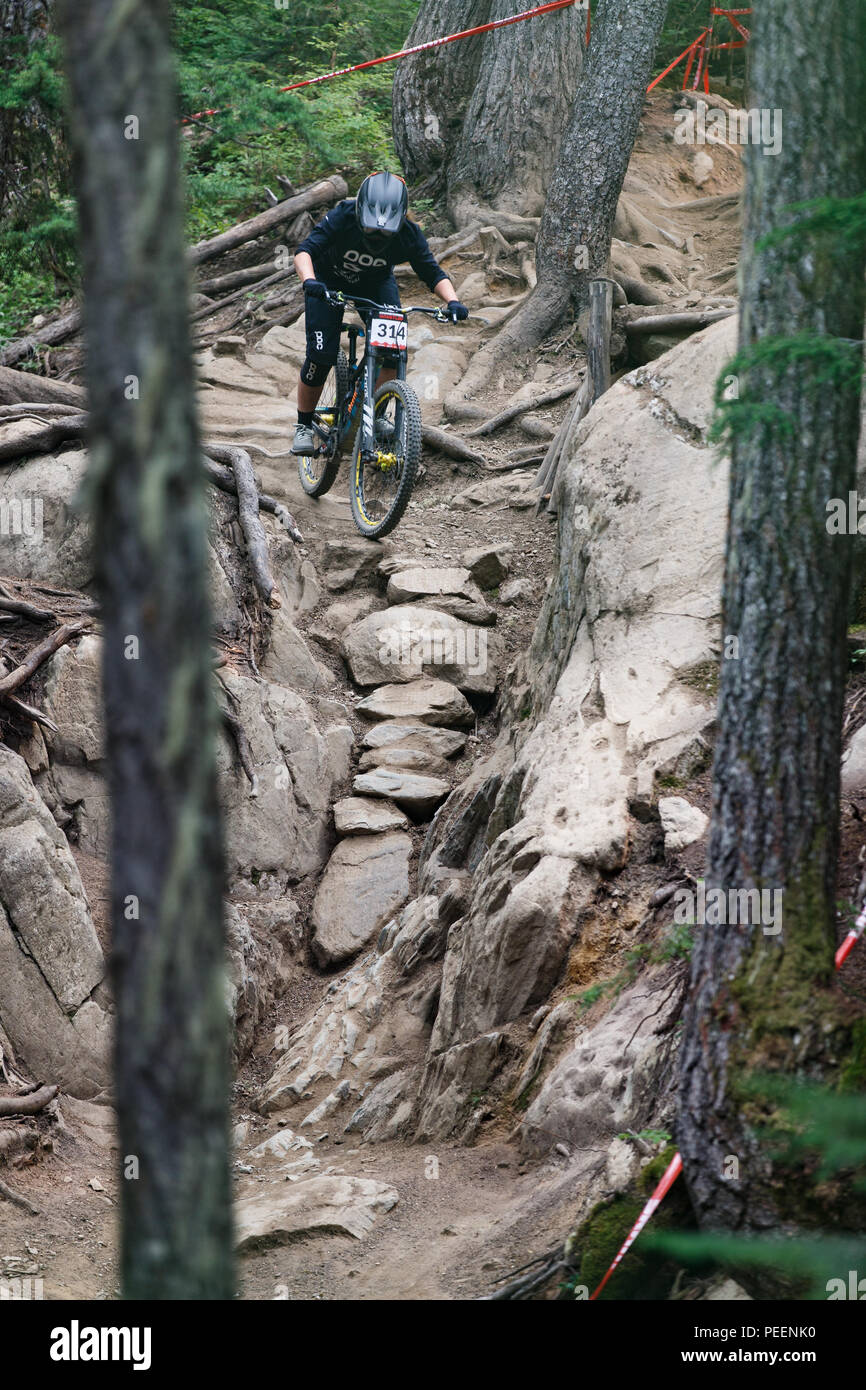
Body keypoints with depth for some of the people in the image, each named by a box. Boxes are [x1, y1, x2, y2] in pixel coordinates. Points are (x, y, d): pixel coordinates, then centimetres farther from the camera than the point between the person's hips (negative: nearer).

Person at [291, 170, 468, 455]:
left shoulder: (409, 234, -28)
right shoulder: (343, 217, -35)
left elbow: (433, 273, -21)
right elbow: (305, 250, -41)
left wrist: (453, 301, -40)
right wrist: (309, 280, -62)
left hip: (375, 282, 2)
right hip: (329, 280, -2)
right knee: (321, 354, -14)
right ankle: (304, 426, 4)